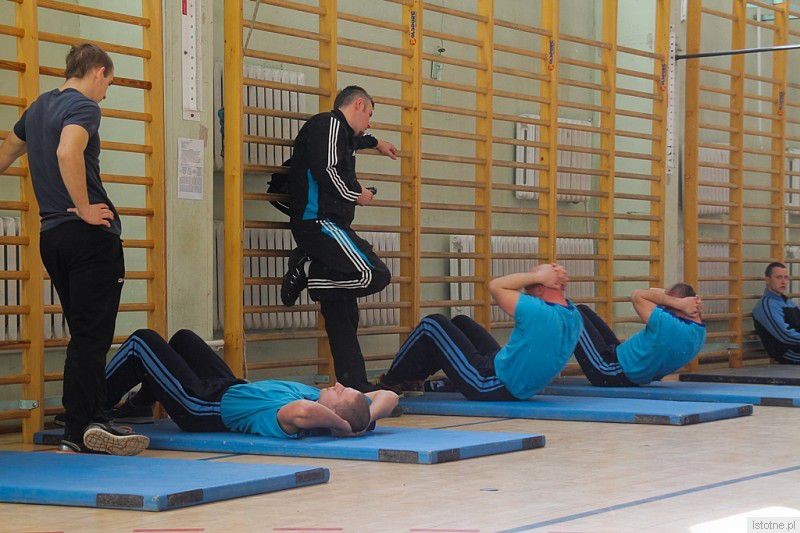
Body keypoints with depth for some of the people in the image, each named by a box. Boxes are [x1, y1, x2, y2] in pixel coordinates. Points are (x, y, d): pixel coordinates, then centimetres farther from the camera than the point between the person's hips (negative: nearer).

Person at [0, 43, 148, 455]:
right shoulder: (83, 107, -9)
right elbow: (68, 153, -28)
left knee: (84, 333, 13)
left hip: (52, 234, 8)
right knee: (92, 335, -7)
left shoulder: (38, 107, 18)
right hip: (89, 235, -8)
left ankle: (89, 423, 16)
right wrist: (85, 209, -20)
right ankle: (80, 428, -10)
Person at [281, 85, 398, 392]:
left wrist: (375, 143, 66)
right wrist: (356, 194, -5)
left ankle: (356, 388, 7)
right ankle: (306, 271, -11)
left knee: (342, 314, 7)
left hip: (318, 226, 10)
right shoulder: (329, 124, -6)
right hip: (319, 221, -10)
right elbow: (326, 171, -20)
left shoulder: (337, 129, 25)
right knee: (375, 275, -23)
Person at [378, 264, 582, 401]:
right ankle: (412, 378, 36)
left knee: (433, 324, 3)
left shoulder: (535, 312, -29)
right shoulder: (573, 316, -6)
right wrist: (557, 278, -2)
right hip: (518, 391, 9)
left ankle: (389, 383, 19)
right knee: (460, 322, 24)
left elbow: (496, 286, -16)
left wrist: (538, 276, -14)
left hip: (489, 386, -9)